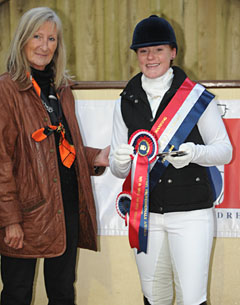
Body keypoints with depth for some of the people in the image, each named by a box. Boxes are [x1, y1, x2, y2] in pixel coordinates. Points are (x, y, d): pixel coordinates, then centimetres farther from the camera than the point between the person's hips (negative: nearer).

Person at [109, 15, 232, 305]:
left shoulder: (197, 97, -3)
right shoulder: (126, 102, 6)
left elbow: (224, 150, 1)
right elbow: (117, 169, 7)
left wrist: (194, 153, -19)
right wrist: (120, 161, -17)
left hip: (191, 213, -3)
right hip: (144, 214, 3)